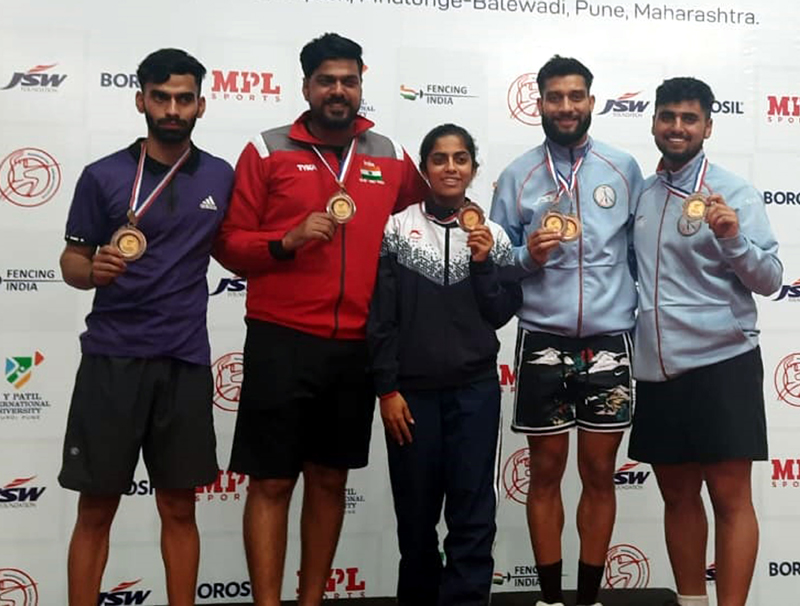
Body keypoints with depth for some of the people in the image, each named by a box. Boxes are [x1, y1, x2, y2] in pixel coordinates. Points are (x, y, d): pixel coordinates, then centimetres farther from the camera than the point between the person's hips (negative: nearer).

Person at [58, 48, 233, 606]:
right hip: (111, 358, -1)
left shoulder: (221, 177, 7)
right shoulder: (102, 176, 0)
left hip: (186, 361, 2)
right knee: (96, 507, 4)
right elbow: (71, 261, 4)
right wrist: (94, 270, -19)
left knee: (179, 507, 9)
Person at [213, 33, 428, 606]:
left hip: (359, 345, 3)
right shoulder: (267, 151, -1)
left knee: (330, 479, 13)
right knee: (273, 481, 1)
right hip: (281, 341, -3)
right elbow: (230, 244, -1)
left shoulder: (392, 156, 7)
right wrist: (287, 241, -19)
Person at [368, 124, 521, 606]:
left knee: (474, 514, 3)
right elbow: (382, 316, -2)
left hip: (475, 389, 1)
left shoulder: (493, 235, 4)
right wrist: (387, 388, -6)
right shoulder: (397, 228, 0)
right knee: (415, 514, 11)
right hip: (412, 389, 0)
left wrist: (483, 262, -10)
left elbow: (502, 313, 3)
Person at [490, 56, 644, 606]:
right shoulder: (517, 175, 4)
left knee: (600, 475, 7)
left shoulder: (624, 168, 5)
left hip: (609, 340, 0)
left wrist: (639, 317, 2)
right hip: (543, 341, 0)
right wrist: (528, 255, -13)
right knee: (546, 473, 8)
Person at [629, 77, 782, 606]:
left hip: (722, 364, -5)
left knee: (730, 498, -1)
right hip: (657, 369, 5)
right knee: (678, 495, 13)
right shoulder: (640, 193, 10)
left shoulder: (734, 192, -5)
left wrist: (733, 238, -25)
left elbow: (770, 279, -8)